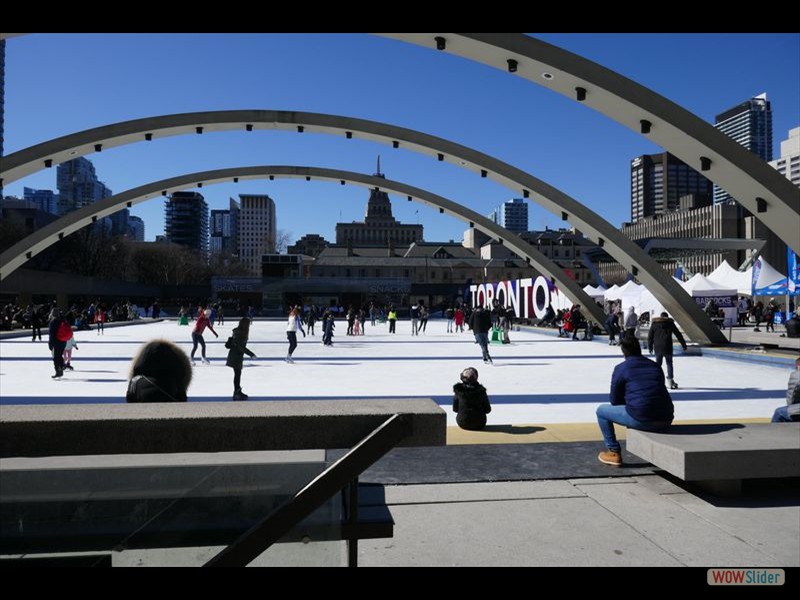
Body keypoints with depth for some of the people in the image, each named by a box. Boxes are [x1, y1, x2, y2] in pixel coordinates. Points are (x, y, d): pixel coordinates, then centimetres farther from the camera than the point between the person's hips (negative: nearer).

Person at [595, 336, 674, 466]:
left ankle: (614, 453, 15)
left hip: (640, 420, -6)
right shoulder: (656, 366, 18)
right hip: (666, 421, 6)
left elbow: (615, 401, 7)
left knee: (601, 410, 16)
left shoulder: (621, 368, 2)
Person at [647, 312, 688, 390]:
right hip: (667, 348, -1)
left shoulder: (654, 324, 7)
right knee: (669, 363, 5)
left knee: (658, 363, 12)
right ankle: (670, 379, -4)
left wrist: (650, 347, 15)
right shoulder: (670, 323, 4)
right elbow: (678, 335, 7)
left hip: (657, 347, 2)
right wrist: (684, 345, 13)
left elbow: (650, 337, 7)